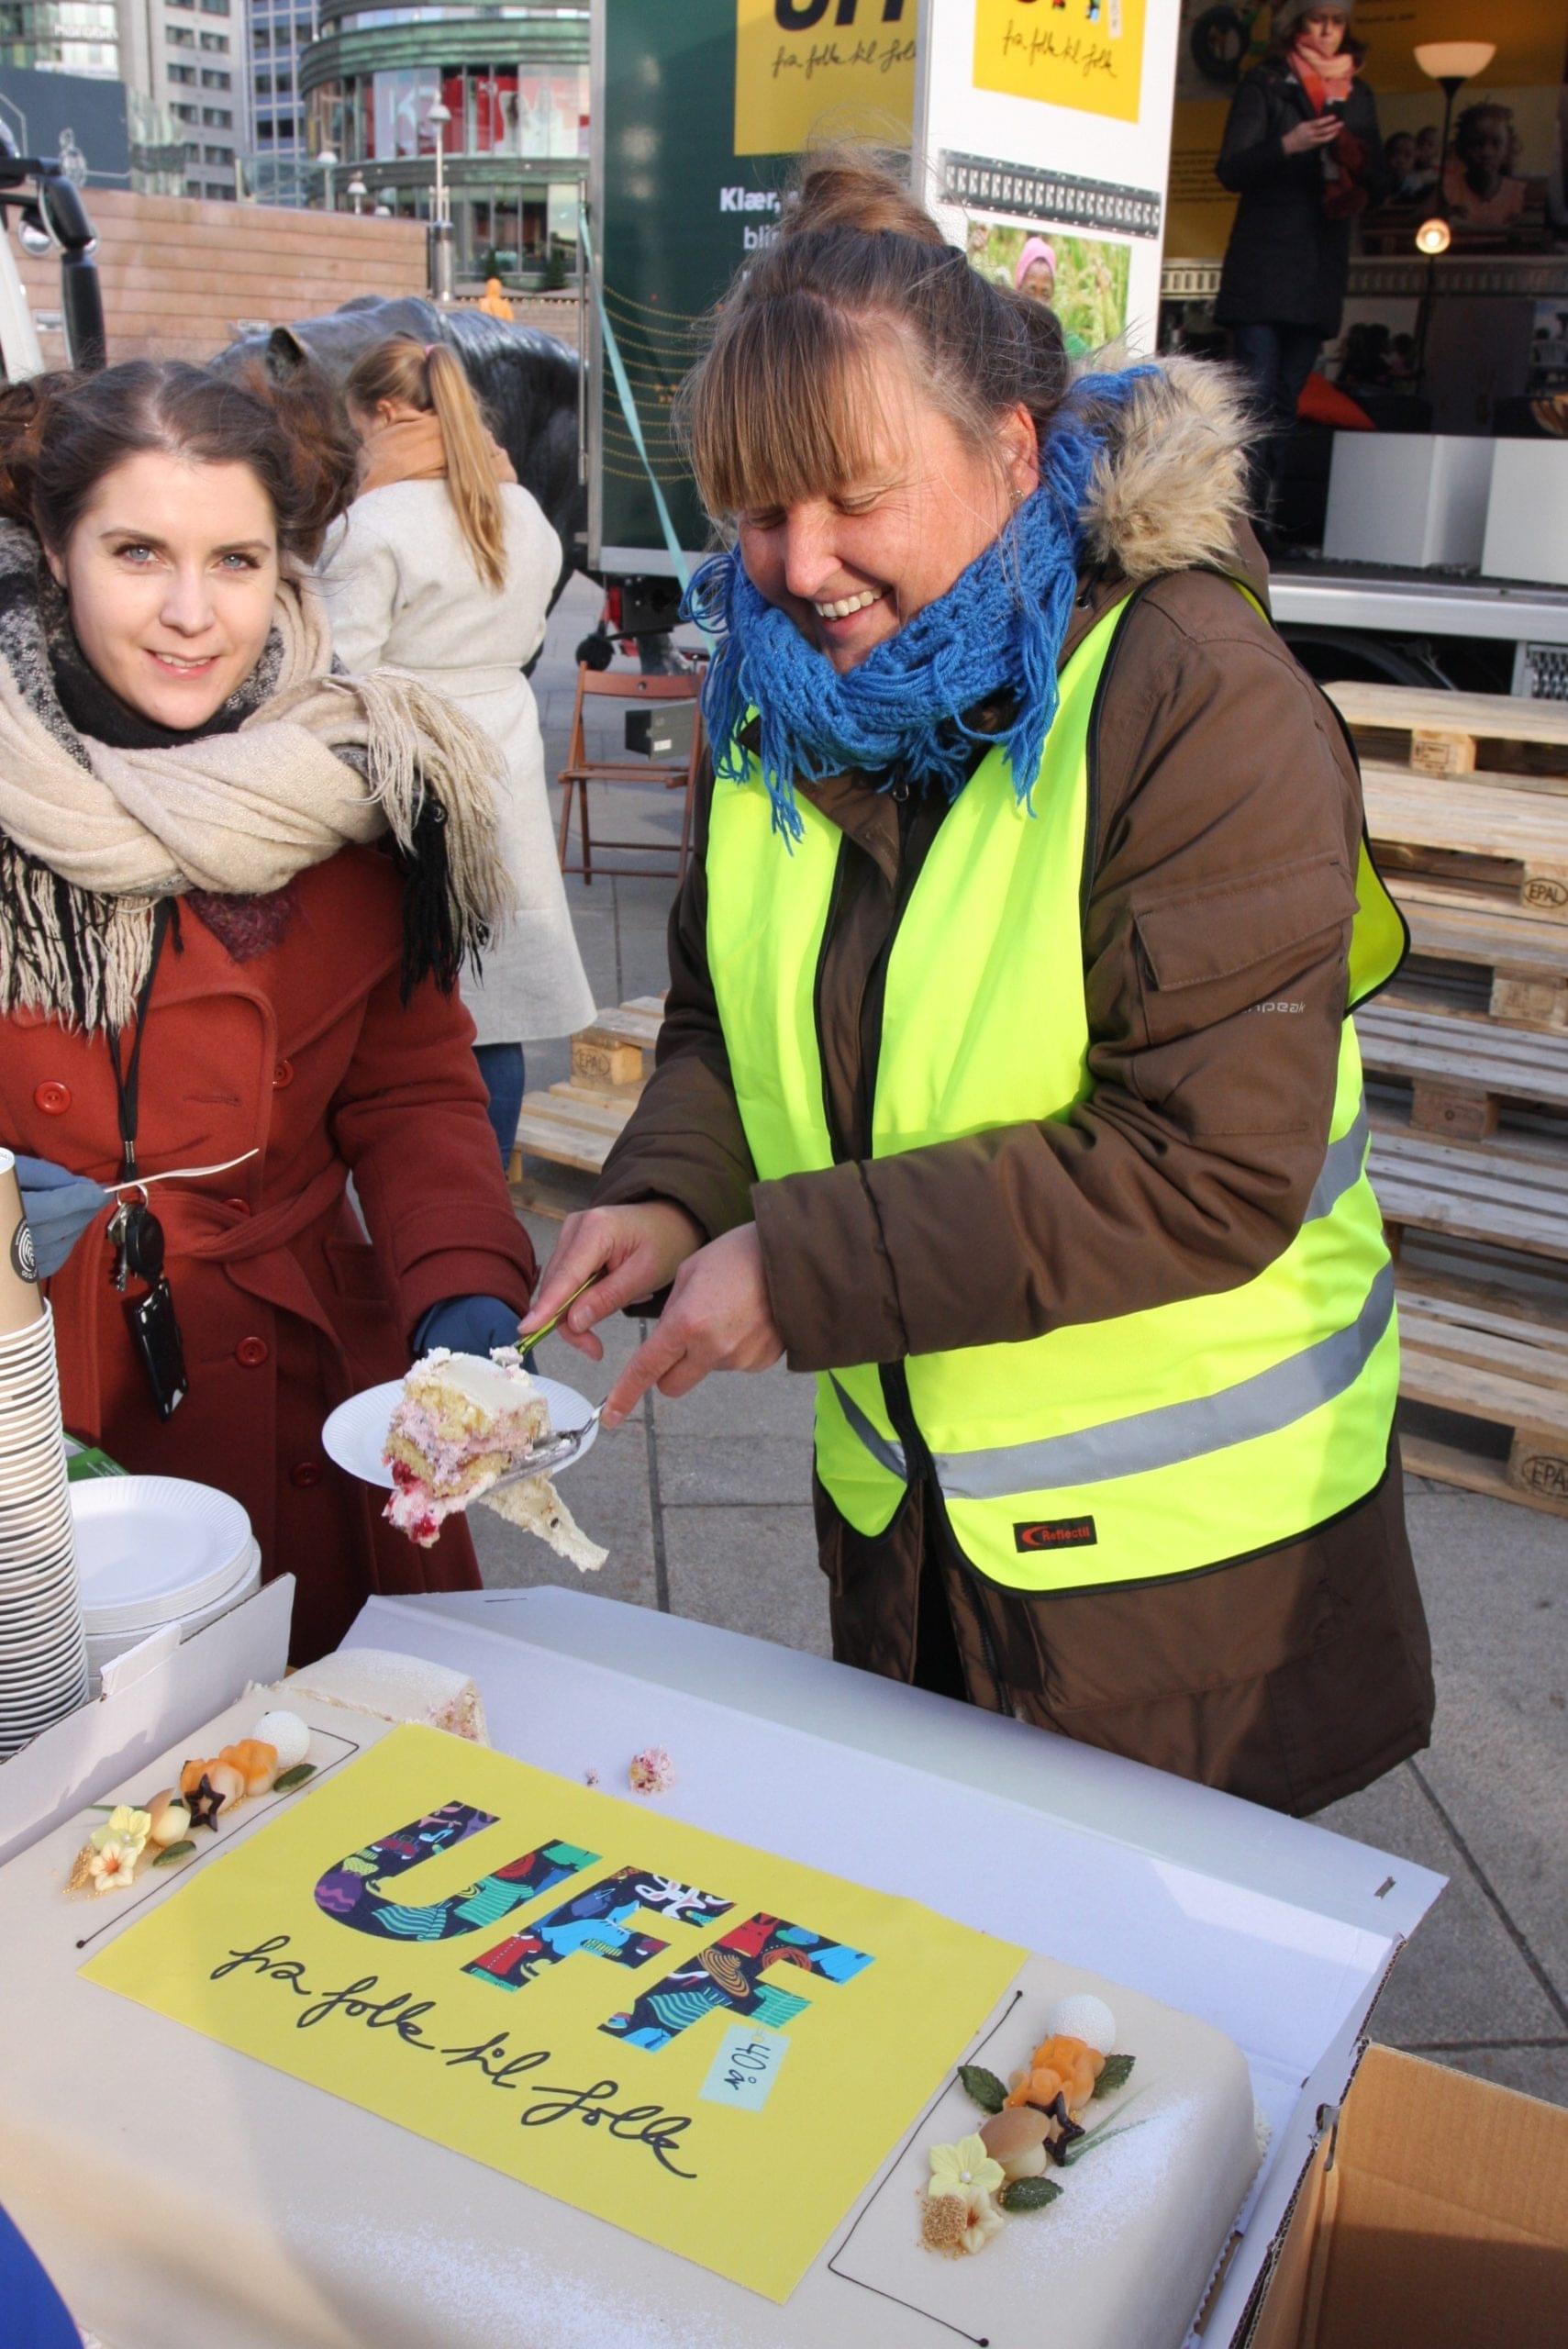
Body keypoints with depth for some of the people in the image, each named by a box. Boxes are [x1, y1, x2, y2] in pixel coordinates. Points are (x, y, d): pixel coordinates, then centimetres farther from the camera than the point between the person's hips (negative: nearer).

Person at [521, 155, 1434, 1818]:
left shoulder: (1195, 699, -21)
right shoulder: (784, 696, 0)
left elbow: (1214, 1168, -26)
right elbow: (725, 1022, 10)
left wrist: (806, 1266, -26)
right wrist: (669, 1195, -12)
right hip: (898, 1505, 6)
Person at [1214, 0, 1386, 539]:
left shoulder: (1358, 96, 18)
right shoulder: (1265, 83, 5)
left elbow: (1377, 188, 17)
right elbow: (1231, 171, -4)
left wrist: (1358, 163, -5)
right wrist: (1287, 146, -21)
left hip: (1322, 269, 4)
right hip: (1262, 266, -4)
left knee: (1286, 399, 2)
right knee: (1257, 394, -13)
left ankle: (1260, 518, 2)